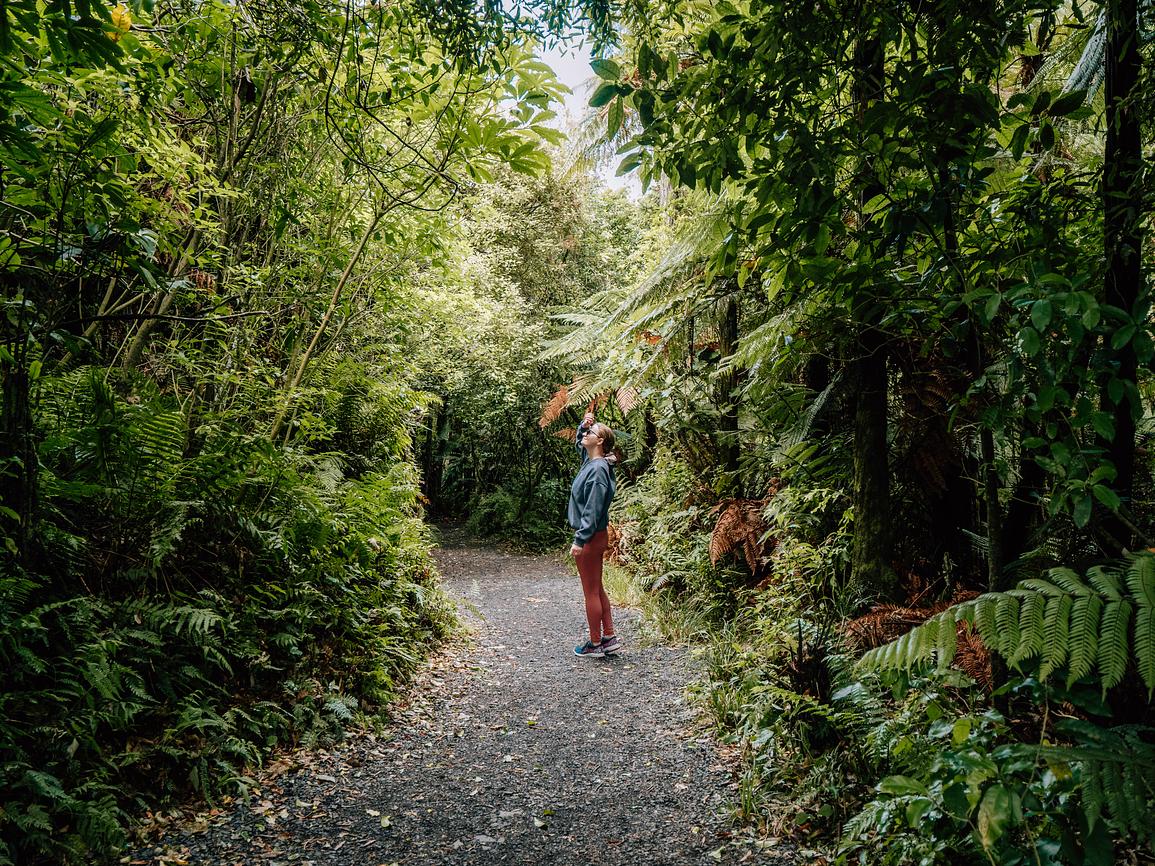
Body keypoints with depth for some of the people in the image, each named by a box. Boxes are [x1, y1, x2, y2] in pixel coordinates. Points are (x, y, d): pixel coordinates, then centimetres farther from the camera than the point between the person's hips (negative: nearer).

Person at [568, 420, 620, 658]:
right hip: (594, 537, 10)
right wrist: (583, 425, 10)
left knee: (591, 592, 1)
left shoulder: (598, 470, -19)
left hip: (591, 538, -10)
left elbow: (592, 510, -23)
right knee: (597, 589, 16)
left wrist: (579, 540, -23)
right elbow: (581, 443, 30)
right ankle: (609, 637, 24)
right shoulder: (590, 462, 8)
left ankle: (595, 644, 12)